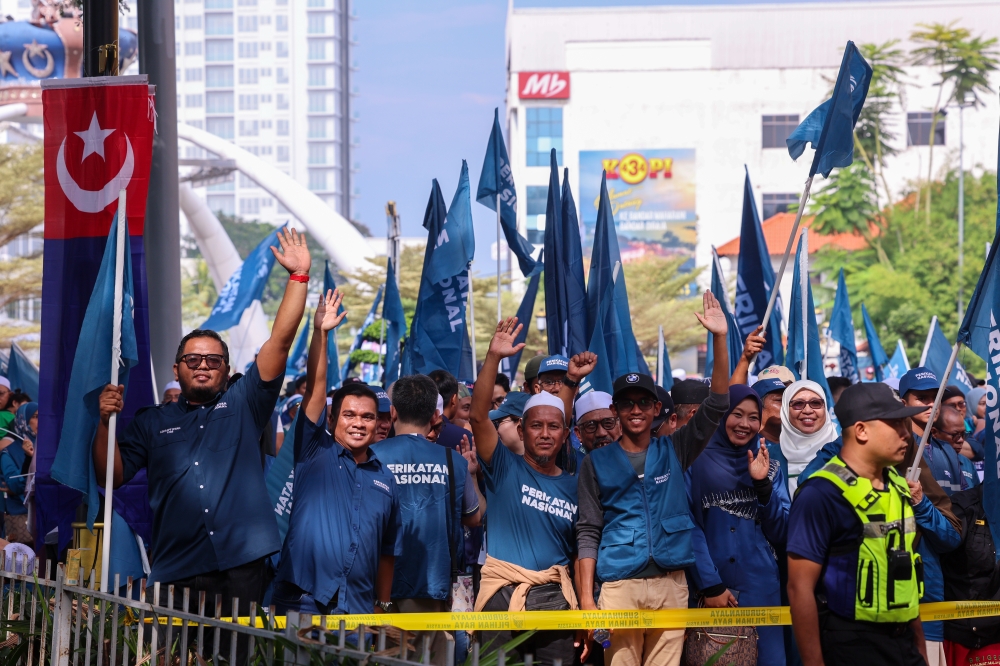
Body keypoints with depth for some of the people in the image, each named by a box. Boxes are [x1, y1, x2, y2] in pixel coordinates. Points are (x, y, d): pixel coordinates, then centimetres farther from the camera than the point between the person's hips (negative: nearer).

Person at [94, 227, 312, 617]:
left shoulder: (243, 406, 14)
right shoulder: (153, 422, 18)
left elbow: (281, 340, 7)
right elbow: (113, 475, 13)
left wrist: (298, 276, 1)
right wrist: (105, 422, -2)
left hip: (241, 569, -1)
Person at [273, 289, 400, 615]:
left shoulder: (384, 477, 15)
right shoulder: (315, 452, 6)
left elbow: (387, 551, 17)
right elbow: (315, 388, -4)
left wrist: (383, 605, 12)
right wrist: (320, 332, -12)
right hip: (303, 601, -3)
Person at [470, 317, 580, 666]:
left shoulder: (575, 486, 11)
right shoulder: (505, 468, 3)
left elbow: (581, 552, 14)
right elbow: (479, 416, -10)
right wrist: (493, 357, -21)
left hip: (554, 597, 2)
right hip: (502, 591, -2)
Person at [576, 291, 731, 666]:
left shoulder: (674, 451, 11)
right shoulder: (597, 462, 7)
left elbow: (716, 405, 2)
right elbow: (588, 532, 5)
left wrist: (719, 339, -8)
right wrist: (586, 599, -3)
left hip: (671, 583, 2)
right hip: (620, 586, -1)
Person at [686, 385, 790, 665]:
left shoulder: (768, 466, 11)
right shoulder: (697, 461, 1)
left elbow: (780, 534, 5)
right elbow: (689, 527, -4)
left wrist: (762, 483, -7)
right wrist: (709, 585, -11)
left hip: (761, 588, 3)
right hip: (710, 589, -3)